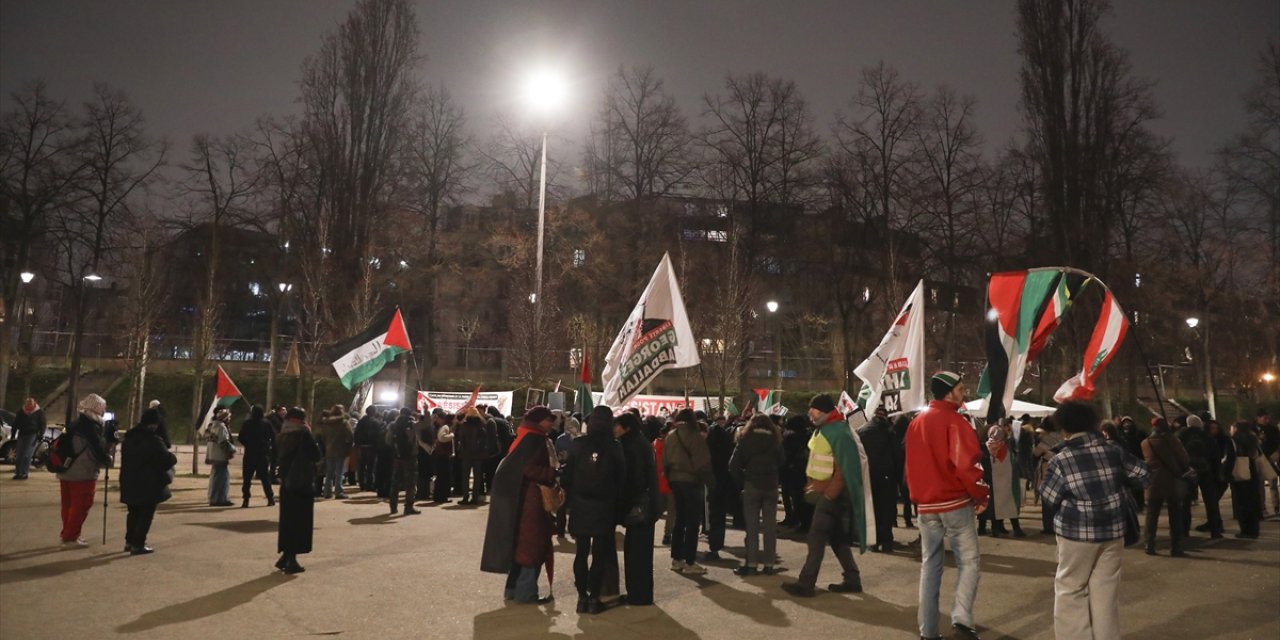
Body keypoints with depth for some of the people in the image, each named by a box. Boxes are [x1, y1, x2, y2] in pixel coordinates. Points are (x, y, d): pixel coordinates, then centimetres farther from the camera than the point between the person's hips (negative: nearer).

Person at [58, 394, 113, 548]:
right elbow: (99, 448, -14)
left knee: (68, 505, 16)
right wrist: (107, 460, 4)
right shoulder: (92, 427, -15)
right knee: (81, 506, -2)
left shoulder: (76, 424, 12)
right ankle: (70, 538, 0)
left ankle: (67, 534, 26)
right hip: (83, 474, -9)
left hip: (66, 472, 9)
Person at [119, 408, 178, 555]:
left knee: (134, 512, 21)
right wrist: (173, 456, 4)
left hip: (129, 482, 8)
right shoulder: (153, 440, -18)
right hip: (148, 484, -8)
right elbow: (168, 459, -16)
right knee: (146, 514, 1)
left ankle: (129, 541, 27)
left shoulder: (129, 437, 7)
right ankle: (138, 545, 1)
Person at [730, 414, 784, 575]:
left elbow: (733, 465, -4)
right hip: (771, 485, 2)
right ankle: (769, 564, 8)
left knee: (752, 526, 2)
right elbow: (781, 462, 7)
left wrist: (741, 482, 3)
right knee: (770, 526, 6)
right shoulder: (775, 439, 7)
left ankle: (751, 564, 1)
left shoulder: (746, 439, 1)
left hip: (752, 485, -2)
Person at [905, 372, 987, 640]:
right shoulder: (953, 420, -11)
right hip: (955, 503, -6)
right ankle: (961, 618, -11)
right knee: (968, 561, 2)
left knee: (929, 565, 11)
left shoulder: (915, 423, 12)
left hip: (926, 505, 6)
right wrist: (982, 495, -10)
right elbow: (968, 462, -21)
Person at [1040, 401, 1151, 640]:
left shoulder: (1061, 461, -10)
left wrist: (1045, 477, 11)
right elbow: (1144, 475, 8)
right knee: (1105, 590, 11)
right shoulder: (1113, 451, -1)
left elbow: (1049, 500, -5)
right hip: (1112, 531, 4)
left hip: (1077, 533, -4)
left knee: (1070, 590, 6)